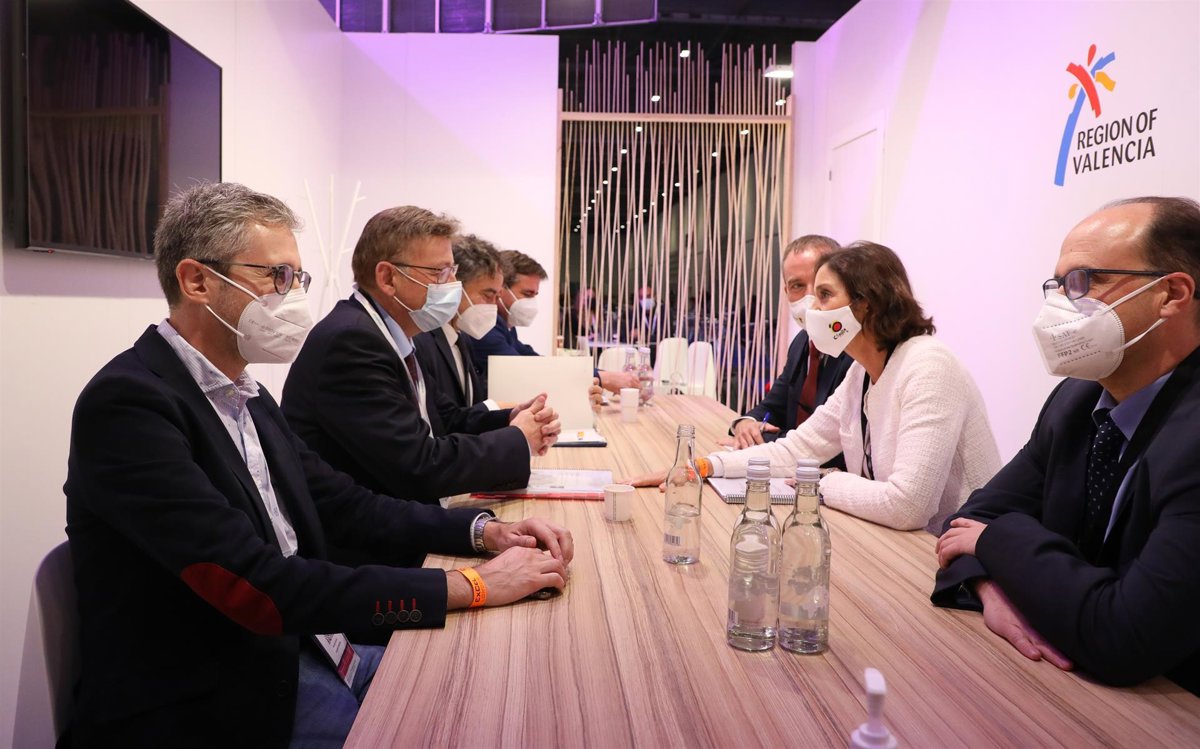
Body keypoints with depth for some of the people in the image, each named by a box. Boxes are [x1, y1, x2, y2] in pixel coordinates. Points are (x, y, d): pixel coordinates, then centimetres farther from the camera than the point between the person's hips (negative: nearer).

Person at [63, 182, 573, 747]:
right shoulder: (128, 402, -20)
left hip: (291, 650, 8)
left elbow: (346, 504, 9)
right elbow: (259, 587, -28)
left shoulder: (247, 398, 8)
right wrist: (471, 586, -25)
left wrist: (481, 530, -6)